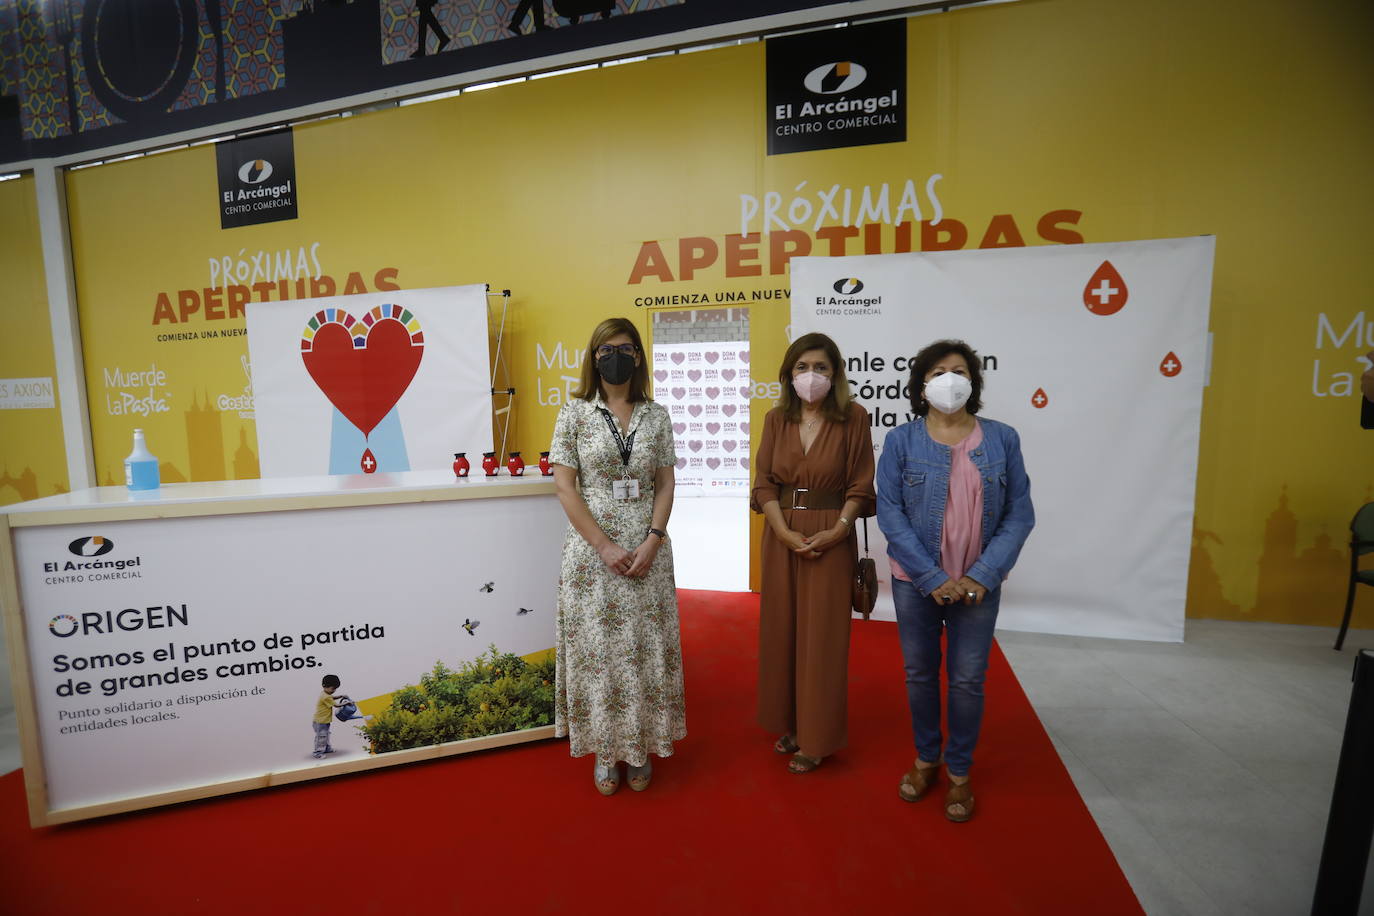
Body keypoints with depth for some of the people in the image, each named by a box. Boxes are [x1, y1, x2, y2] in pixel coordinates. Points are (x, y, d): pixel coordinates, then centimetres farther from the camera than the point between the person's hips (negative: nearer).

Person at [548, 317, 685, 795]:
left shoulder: (656, 416, 5)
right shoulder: (575, 412, -1)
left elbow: (665, 485, 4)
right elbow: (565, 487, -6)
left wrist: (652, 542, -10)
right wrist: (605, 547, -13)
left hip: (648, 550, 2)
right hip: (592, 550, -2)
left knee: (645, 648, 8)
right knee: (597, 648, 6)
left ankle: (641, 747, 27)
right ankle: (605, 750, 26)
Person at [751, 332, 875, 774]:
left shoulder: (852, 417, -5)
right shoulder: (776, 419, 3)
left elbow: (860, 484, -5)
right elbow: (764, 482, -1)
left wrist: (837, 530, -17)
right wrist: (785, 532, -13)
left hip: (831, 537, -3)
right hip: (781, 536, 4)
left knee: (822, 635, 5)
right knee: (781, 630, 12)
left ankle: (816, 737, 21)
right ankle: (788, 723, 31)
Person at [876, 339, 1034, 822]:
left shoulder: (1002, 438, -2)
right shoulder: (901, 440, -5)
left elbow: (1020, 514, -3)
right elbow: (890, 513, -9)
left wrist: (983, 575, -12)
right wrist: (933, 578, -14)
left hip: (979, 584, 0)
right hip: (917, 582, 0)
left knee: (967, 680, 9)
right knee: (920, 674, 13)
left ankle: (959, 771, 32)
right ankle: (925, 758, 37)